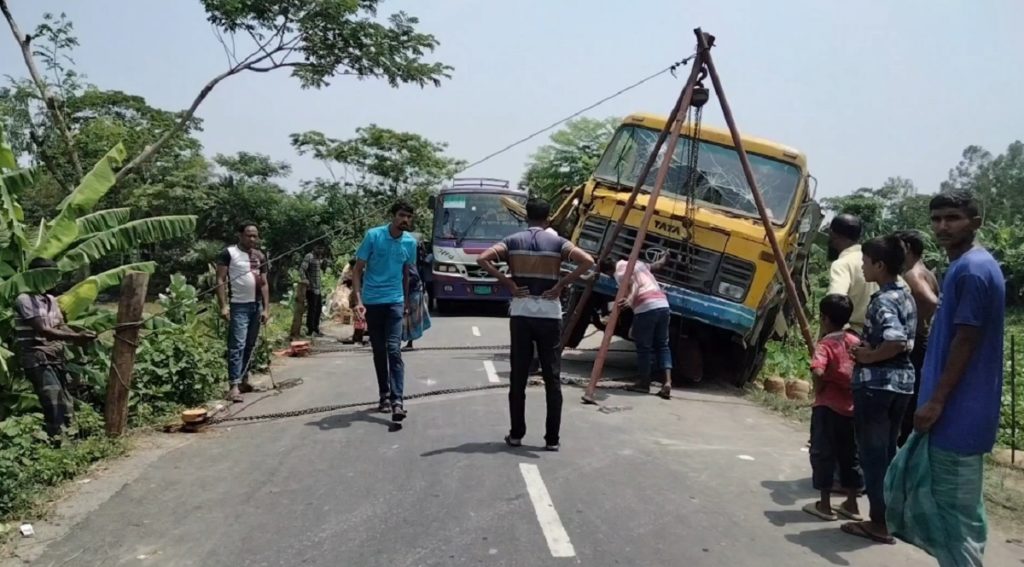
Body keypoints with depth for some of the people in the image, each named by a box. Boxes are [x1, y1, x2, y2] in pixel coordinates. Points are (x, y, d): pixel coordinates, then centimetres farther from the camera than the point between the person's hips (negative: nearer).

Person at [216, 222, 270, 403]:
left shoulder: (260, 256, 12)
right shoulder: (229, 253, -5)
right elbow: (220, 281, -8)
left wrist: (266, 308, 7)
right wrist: (223, 306, -16)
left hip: (256, 306, 6)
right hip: (239, 306, -6)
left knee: (250, 345, 10)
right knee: (237, 345, -11)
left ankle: (243, 379, 20)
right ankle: (234, 385, -14)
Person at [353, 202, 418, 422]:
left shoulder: (410, 242, 0)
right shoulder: (373, 236, -9)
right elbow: (357, 270, -6)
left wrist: (407, 301, 20)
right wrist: (358, 300, -16)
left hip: (395, 302, 1)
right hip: (372, 302, 0)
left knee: (394, 350, -12)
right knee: (379, 352, 8)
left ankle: (397, 400, -17)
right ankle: (384, 395, 22)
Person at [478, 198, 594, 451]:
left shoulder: (513, 241, 4)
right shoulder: (557, 242, 1)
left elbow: (482, 259, -9)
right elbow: (588, 261, -12)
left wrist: (507, 282, -5)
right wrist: (562, 284, -7)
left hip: (521, 313, 1)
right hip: (549, 314, -1)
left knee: (518, 376, 9)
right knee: (552, 377, 5)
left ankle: (516, 434, 14)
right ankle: (552, 438, 6)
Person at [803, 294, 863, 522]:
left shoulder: (825, 344, -13)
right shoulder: (856, 342, 5)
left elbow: (818, 372, -29)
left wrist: (819, 389, -12)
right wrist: (854, 389, 15)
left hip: (827, 407, -6)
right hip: (852, 407, 6)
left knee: (823, 453, 5)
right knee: (849, 454, 16)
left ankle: (825, 505, 9)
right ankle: (851, 504, 24)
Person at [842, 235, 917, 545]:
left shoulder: (883, 300, -17)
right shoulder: (905, 295, 11)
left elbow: (896, 340, -31)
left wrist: (869, 356, -16)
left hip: (876, 382, -9)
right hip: (902, 381, 9)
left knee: (872, 453, 1)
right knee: (887, 451, 17)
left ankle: (879, 523, 8)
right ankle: (889, 516, 25)